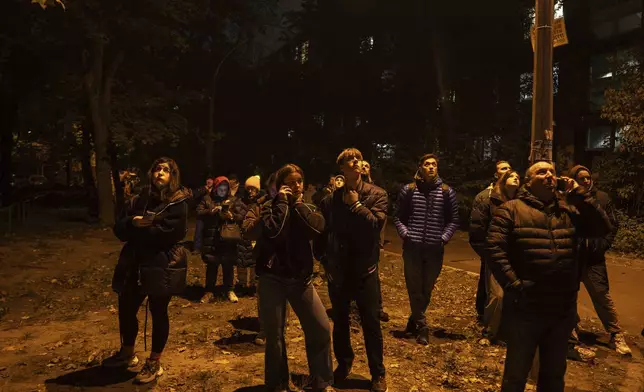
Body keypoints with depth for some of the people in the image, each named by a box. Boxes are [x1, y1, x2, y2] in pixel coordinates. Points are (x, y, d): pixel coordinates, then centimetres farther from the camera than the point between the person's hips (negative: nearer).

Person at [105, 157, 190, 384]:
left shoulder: (178, 203, -7)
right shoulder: (138, 200, 10)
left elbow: (171, 233, -19)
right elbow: (119, 229, 5)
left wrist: (138, 230, -10)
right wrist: (133, 223, -16)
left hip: (162, 266, -6)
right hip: (134, 265, 6)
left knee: (158, 313, 6)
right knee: (126, 309, 16)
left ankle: (154, 363, 23)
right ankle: (127, 353, 40)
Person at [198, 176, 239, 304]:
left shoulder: (232, 200, 6)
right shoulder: (207, 199, 5)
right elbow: (198, 212, -5)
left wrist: (232, 216, -18)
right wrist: (211, 211, -19)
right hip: (211, 238, 0)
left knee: (228, 264, 6)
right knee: (211, 265, 7)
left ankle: (229, 290, 20)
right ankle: (209, 291, 17)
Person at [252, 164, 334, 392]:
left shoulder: (308, 208, 8)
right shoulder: (270, 207, -2)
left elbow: (317, 228, -14)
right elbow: (272, 232, -24)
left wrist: (298, 203, -8)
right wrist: (282, 201, -15)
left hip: (301, 278, 3)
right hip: (272, 279, -3)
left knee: (321, 329, 0)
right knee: (274, 335, 5)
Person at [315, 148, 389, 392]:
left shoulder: (376, 194, -4)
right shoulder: (331, 199, 0)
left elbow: (376, 224, -19)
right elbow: (320, 231, 8)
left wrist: (355, 204, -14)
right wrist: (323, 259, 3)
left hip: (365, 270, -2)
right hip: (337, 271, 2)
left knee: (371, 324, 6)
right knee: (340, 322, 16)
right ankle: (344, 363, 39)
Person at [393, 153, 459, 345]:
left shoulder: (447, 192, 4)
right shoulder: (408, 190, 2)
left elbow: (453, 220, 9)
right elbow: (398, 217, 8)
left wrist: (444, 238, -3)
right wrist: (405, 234, -5)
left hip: (435, 249, 1)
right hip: (412, 248, -1)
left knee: (427, 289, 13)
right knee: (415, 288, 3)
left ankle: (414, 319, 34)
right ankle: (422, 326, 17)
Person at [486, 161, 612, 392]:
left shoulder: (568, 210, 10)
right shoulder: (511, 210, -6)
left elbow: (602, 228, 0)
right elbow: (494, 249, -13)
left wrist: (577, 193, -5)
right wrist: (514, 286, -20)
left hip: (563, 311, 5)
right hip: (524, 310, -5)